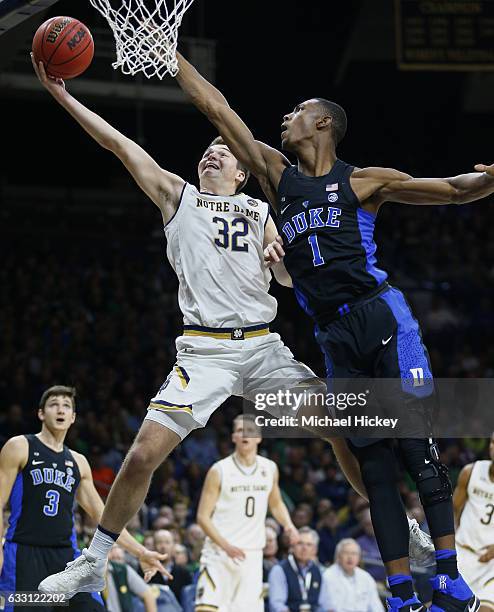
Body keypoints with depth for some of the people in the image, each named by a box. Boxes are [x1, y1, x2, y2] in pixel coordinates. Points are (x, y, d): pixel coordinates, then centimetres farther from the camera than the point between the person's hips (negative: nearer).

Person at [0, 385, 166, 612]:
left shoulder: (78, 462, 17)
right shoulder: (19, 448, 2)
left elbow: (102, 516, 21)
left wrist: (141, 552, 15)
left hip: (66, 555, 5)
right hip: (24, 553, -5)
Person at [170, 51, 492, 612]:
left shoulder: (363, 181, 6)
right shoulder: (276, 173, 17)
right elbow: (215, 109, 18)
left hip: (381, 318, -4)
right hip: (334, 338, 4)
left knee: (417, 449, -8)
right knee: (373, 466, 2)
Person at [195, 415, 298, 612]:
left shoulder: (269, 469, 7)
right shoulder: (219, 470, -7)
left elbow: (276, 504, 23)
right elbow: (203, 516, -7)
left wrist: (288, 525, 2)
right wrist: (226, 546, -19)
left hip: (252, 556, 4)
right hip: (219, 553, -4)